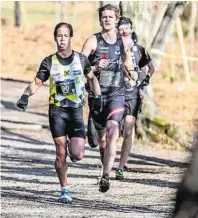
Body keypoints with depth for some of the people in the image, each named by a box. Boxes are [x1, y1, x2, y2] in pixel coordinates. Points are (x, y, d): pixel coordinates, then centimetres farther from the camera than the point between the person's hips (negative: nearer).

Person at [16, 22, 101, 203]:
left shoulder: (81, 59, 2)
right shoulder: (49, 62, 0)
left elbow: (92, 78, 16)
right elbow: (37, 83, 5)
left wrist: (98, 97, 6)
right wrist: (26, 96, -13)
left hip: (76, 112, 0)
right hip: (57, 111, 0)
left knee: (77, 155, -12)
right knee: (61, 153, -3)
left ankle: (72, 146, 26)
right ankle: (64, 191, 10)